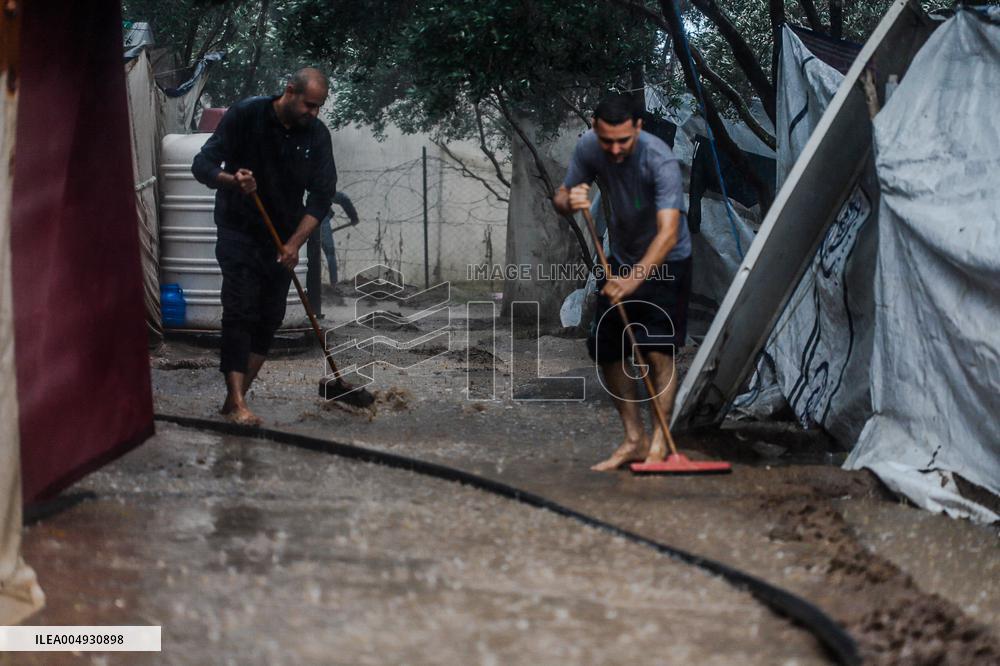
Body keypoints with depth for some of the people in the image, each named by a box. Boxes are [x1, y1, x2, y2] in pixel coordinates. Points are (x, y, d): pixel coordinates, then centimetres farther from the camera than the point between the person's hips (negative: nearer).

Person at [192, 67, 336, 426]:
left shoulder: (317, 134, -5)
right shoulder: (245, 115, -14)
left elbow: (321, 196, -5)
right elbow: (202, 165, -14)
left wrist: (294, 244, -15)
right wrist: (232, 180, -35)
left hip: (282, 241, 4)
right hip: (239, 232, -4)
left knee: (270, 319, 2)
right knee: (240, 312, -15)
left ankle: (234, 399, 11)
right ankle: (237, 404, -19)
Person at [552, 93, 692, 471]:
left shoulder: (660, 161, -32)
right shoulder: (588, 148, -15)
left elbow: (668, 233, -39)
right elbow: (561, 198, -5)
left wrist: (635, 278, -51)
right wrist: (569, 202, -30)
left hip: (665, 262, -6)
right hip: (621, 259, 6)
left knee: (658, 349, -16)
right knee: (606, 350, 4)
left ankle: (659, 442, -7)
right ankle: (634, 440, 15)